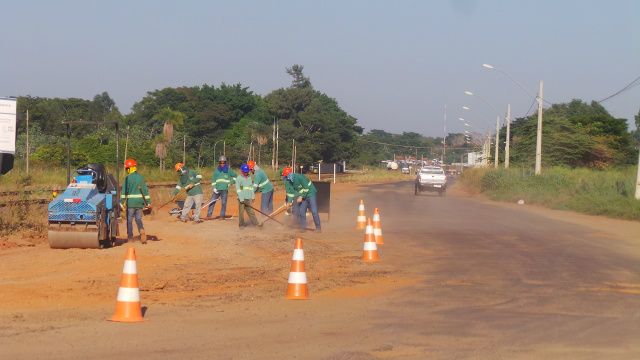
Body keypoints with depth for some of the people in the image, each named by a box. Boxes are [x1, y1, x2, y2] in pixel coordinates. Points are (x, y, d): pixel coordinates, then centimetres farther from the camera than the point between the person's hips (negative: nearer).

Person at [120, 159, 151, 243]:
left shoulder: (128, 178, -9)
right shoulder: (141, 178, 7)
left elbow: (124, 191, -10)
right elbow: (145, 190, 11)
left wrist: (122, 202, -6)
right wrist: (148, 202, 15)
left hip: (131, 202, -4)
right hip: (140, 202, 4)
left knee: (129, 220, 5)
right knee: (138, 219, 12)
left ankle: (130, 237, 7)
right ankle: (142, 231, -12)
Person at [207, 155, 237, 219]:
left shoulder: (229, 170, 7)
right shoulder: (216, 170, 10)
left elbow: (235, 176, 16)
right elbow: (213, 179, 9)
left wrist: (231, 182, 3)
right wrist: (214, 187, -3)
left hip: (225, 189, -2)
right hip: (217, 189, 2)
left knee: (224, 202, -5)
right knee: (212, 201, -4)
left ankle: (222, 215, 4)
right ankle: (209, 214, 2)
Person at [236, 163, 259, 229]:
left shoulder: (249, 177, 15)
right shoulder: (239, 178, -4)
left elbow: (251, 187, 21)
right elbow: (238, 189, -8)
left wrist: (253, 197, 14)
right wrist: (241, 199, -13)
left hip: (248, 198, 5)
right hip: (241, 199, -4)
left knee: (251, 211, 4)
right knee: (241, 212, -2)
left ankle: (256, 223, 7)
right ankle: (241, 225, 6)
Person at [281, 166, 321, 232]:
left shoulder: (299, 177, -27)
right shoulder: (287, 182, -4)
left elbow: (306, 188, -24)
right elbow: (290, 192, -1)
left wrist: (301, 197, -25)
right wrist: (289, 202, -11)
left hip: (311, 194, -7)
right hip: (302, 196, 7)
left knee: (314, 211, -12)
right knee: (301, 211, 1)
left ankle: (318, 227, -5)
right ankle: (303, 227, 12)